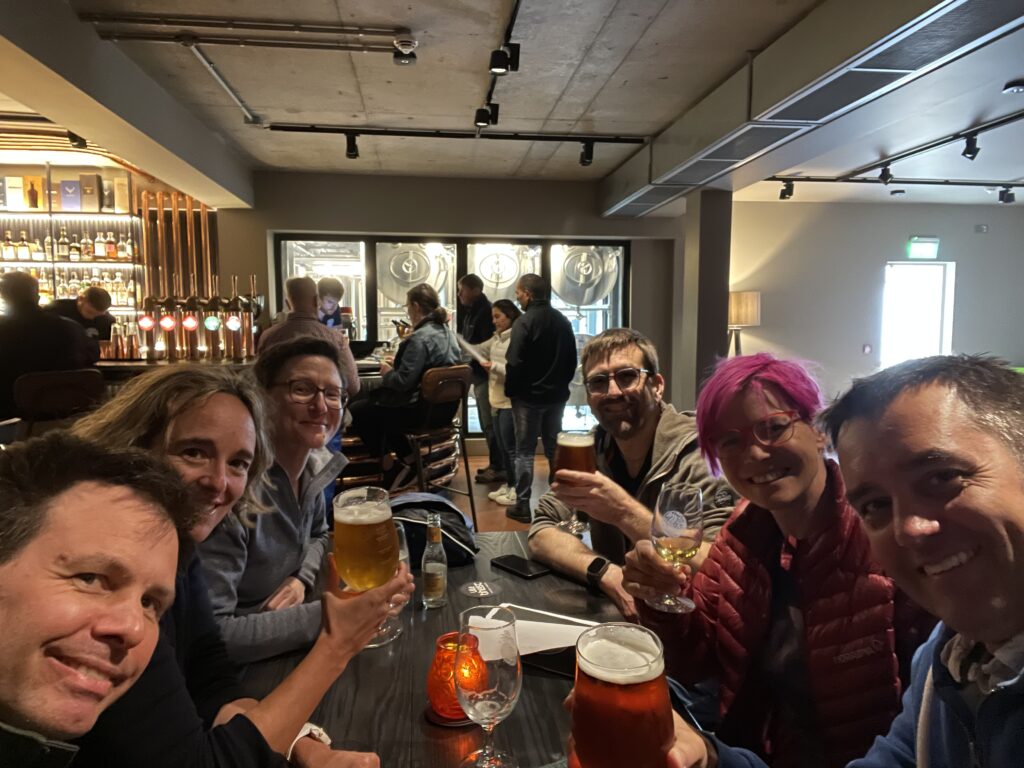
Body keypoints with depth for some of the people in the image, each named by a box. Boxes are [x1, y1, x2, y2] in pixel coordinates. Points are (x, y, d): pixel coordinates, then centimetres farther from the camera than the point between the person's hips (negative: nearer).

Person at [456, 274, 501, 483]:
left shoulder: (485, 311, -14)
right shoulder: (472, 311, 16)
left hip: (485, 374, -10)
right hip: (479, 374, 10)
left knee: (490, 422, -5)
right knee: (487, 422, 14)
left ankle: (499, 468, 2)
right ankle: (495, 464, 23)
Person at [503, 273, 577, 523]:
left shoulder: (525, 322, -15)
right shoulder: (562, 321, 4)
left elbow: (514, 364, -18)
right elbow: (572, 360, 10)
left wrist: (510, 390, -4)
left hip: (528, 396, -6)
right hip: (556, 395, 6)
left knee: (525, 452, 3)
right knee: (555, 449, 15)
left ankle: (523, 505, 7)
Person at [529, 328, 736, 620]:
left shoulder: (700, 451, -16)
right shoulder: (592, 448, -1)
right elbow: (541, 533, -5)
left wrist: (625, 512, -32)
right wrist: (607, 574, -22)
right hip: (613, 609, 3)